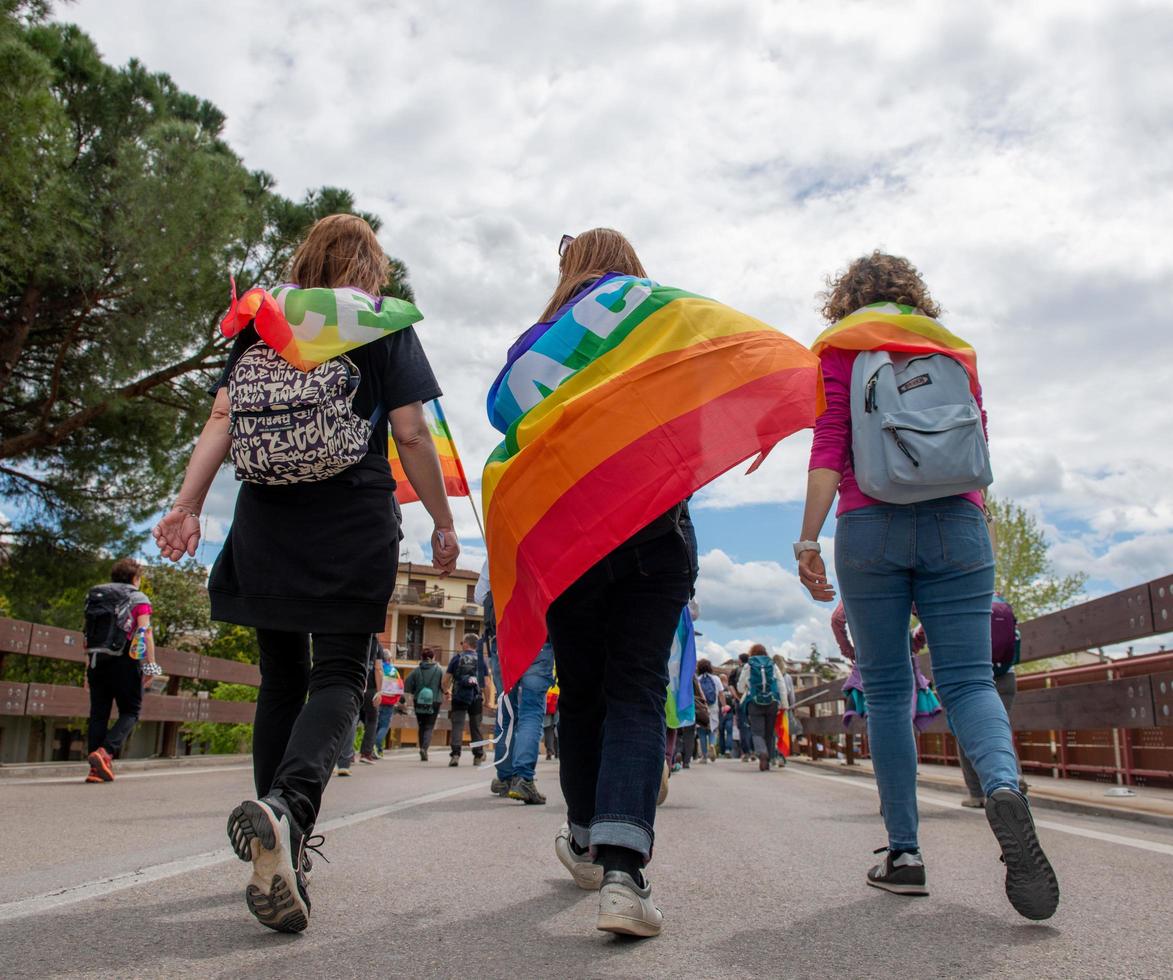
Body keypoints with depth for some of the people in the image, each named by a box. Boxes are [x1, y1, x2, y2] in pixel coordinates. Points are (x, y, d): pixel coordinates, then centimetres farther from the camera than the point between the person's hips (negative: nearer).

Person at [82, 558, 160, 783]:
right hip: (124, 662, -5)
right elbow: (145, 632, -10)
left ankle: (96, 769, 4)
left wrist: (88, 669, 21)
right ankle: (105, 752, -18)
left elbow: (88, 635, 17)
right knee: (130, 712, 4)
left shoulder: (96, 597, 17)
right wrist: (150, 665, -9)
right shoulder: (138, 599, 1)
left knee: (98, 714, 8)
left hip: (96, 661, 5)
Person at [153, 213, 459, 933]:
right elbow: (410, 433, -2)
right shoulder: (385, 326, 5)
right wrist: (444, 523, 4)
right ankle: (288, 805, -31)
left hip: (265, 523, 4)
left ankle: (280, 854, 18)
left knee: (281, 679, 12)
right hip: (355, 524, -3)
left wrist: (187, 505, -2)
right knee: (338, 677, -2)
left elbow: (222, 418, 3)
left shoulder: (258, 322, 14)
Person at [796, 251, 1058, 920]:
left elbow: (829, 448, -4)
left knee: (887, 692, 4)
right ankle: (1005, 785, -32)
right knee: (968, 679, -1)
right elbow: (979, 451, 19)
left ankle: (904, 853, 4)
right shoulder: (954, 349, 19)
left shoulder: (841, 350, 8)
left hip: (870, 528, -2)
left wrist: (808, 540, -6)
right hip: (958, 523, 2)